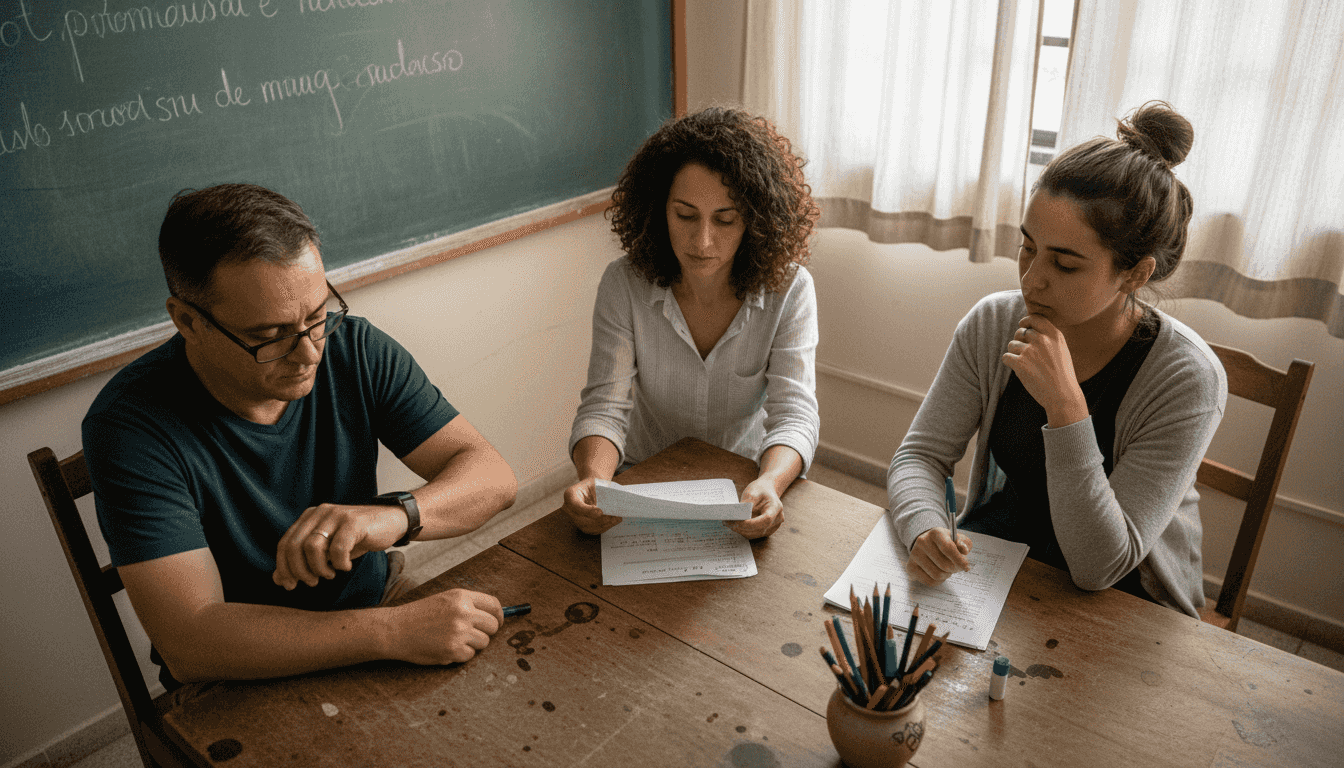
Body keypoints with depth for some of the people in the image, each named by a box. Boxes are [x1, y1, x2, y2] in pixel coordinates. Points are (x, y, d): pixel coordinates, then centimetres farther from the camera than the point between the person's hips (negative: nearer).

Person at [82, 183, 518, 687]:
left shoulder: (358, 351, -8)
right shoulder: (129, 425, -19)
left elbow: (492, 475, -10)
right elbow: (189, 643, -25)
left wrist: (397, 514, -31)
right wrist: (395, 632, -34)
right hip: (237, 689, -3)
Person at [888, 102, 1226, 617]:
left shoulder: (1189, 380, -22)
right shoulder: (992, 324, -10)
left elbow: (1100, 566, -24)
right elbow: (921, 454, -6)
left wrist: (1065, 406, -34)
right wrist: (925, 531, -29)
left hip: (1125, 605, -2)